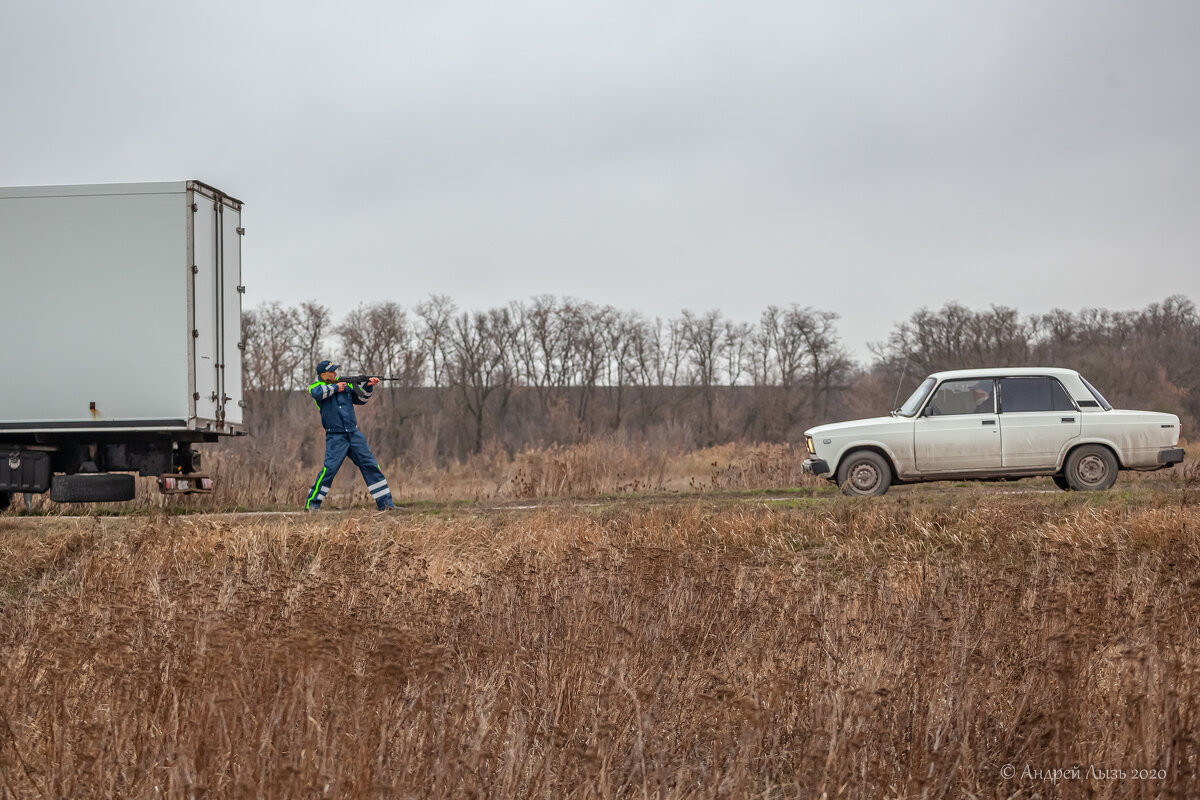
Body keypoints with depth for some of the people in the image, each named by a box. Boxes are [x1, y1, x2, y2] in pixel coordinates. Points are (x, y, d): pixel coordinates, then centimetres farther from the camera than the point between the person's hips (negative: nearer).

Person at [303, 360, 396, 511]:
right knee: (329, 468, -17)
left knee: (371, 466, 1)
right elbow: (317, 392, -23)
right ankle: (311, 503, -9)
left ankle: (385, 503, 5)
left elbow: (361, 399, 20)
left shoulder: (345, 384, 15)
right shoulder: (317, 386, 1)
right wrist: (335, 387, -12)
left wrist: (368, 386, 3)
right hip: (335, 437, -5)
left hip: (354, 434, 5)